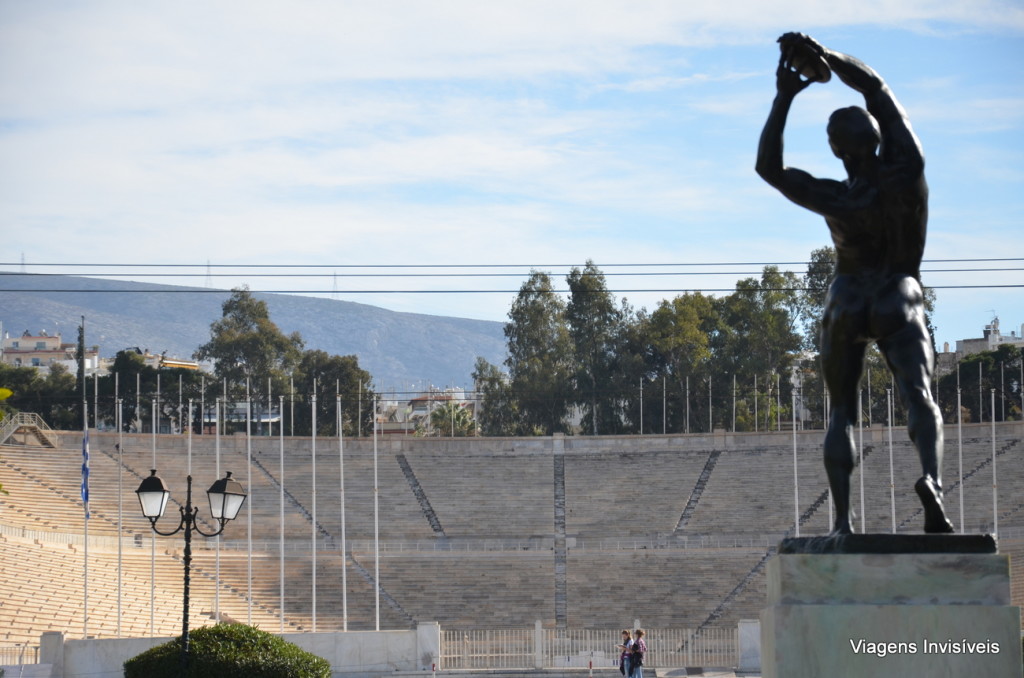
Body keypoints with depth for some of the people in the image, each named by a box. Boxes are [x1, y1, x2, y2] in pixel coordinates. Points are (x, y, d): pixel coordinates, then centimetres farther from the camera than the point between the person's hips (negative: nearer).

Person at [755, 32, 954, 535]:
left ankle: (842, 520, -6)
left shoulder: (839, 201, -19)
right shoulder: (908, 167, -14)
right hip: (899, 305, 1)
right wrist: (823, 54, -8)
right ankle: (931, 479, -46)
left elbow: (768, 168, -9)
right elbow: (875, 87, -4)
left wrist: (784, 97, -11)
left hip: (847, 303, -1)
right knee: (919, 399, -15)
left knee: (841, 413, 8)